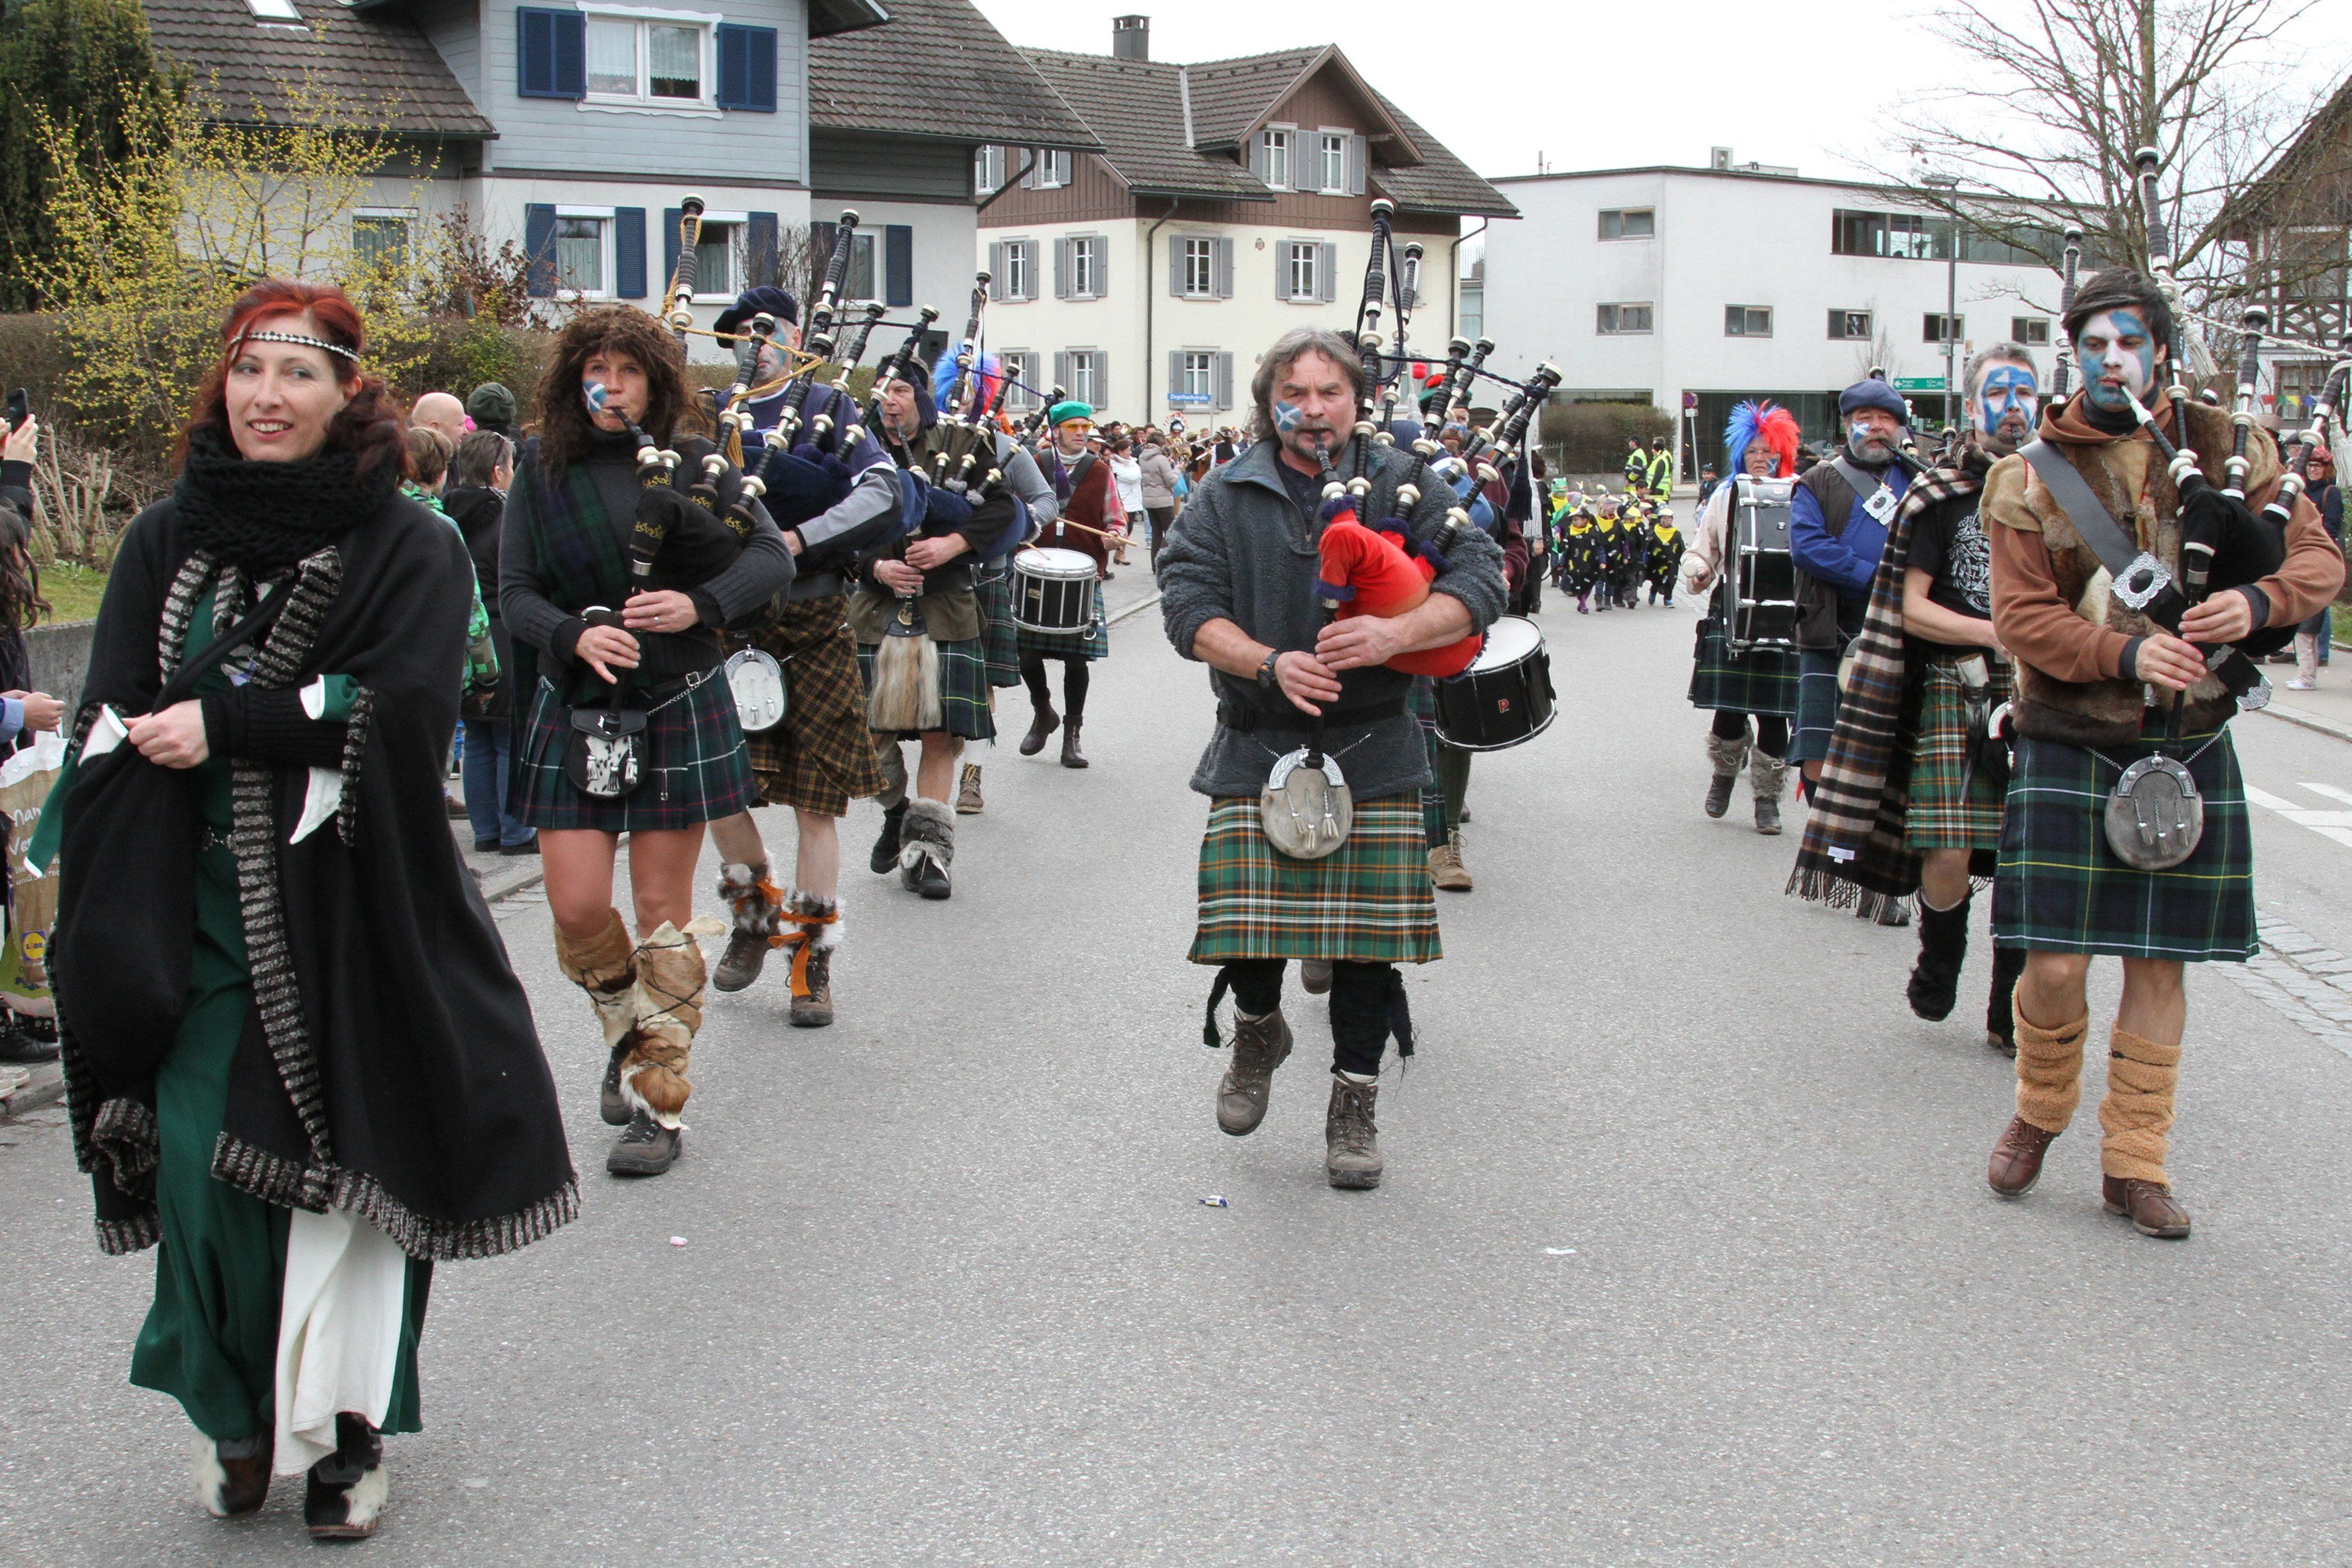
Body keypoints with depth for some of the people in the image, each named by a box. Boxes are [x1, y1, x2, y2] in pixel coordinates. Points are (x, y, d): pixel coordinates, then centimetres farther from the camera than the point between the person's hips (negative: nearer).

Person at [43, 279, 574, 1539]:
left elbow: (400, 709, -14)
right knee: (199, 1149, -5)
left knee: (347, 1159, 0)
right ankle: (234, 1415, 17)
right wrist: (116, 952, -9)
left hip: (351, 920, -2)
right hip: (206, 916, 2)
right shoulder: (164, 543, 9)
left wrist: (225, 723, -13)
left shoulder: (410, 546, 0)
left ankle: (344, 1430, 16)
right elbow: (115, 726, 2)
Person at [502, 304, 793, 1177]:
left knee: (663, 908, 2)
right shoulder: (541, 473, 6)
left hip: (677, 710, -1)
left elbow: (772, 555, -4)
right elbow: (514, 591, 1)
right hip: (575, 711, 2)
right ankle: (629, 1036, 28)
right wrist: (576, 634, -19)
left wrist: (701, 604, -21)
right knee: (577, 907, -4)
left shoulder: (692, 463, 2)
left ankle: (661, 1104, 12)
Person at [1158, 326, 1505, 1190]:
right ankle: (1258, 1032, 31)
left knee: (1366, 939, 1)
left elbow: (1479, 580, -4)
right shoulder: (1225, 496, 5)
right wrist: (1269, 664, -20)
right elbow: (1188, 603, -3)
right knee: (1245, 925, -4)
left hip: (1373, 753, 0)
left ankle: (1354, 1106, 19)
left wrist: (1396, 633, -22)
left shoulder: (1402, 485, 4)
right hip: (1256, 749, 0)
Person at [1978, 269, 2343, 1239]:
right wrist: (2126, 654, -24)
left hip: (2190, 742, 3)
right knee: (2055, 962, -7)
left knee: (2160, 961, 7)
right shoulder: (2030, 477, -3)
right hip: (2071, 742, -2)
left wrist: (2260, 600, -16)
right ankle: (2038, 1117, 22)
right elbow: (2021, 617, -8)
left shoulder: (2225, 449, 4)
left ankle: (2134, 1163, 20)